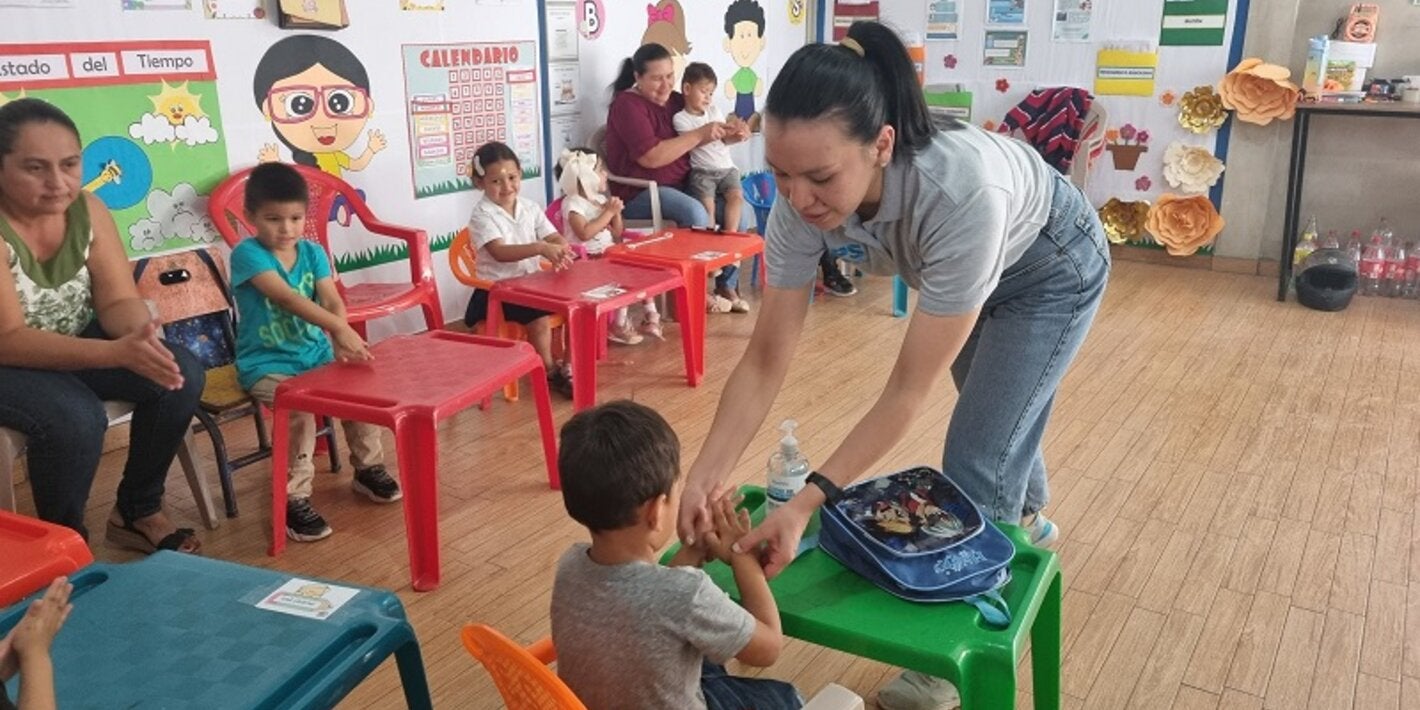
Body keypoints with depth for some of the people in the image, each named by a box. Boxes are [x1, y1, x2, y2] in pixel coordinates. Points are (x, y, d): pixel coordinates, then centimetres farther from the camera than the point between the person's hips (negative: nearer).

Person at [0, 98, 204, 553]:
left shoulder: (87, 211, -9)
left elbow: (118, 300, -9)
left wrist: (143, 338, -33)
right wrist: (118, 352, -43)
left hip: (73, 347, 6)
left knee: (182, 373, -14)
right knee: (74, 416, -33)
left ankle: (136, 513, 3)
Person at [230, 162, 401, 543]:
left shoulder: (312, 252, 3)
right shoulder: (247, 254, -14)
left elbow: (332, 301, -10)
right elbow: (287, 298, -29)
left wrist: (340, 340, -32)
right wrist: (339, 328, -42)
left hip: (315, 353, 5)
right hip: (266, 363, -5)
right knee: (299, 406, -29)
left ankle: (368, 467, 9)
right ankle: (293, 498, -16)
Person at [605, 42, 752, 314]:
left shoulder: (676, 100, 12)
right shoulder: (627, 105, -11)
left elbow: (699, 145, 24)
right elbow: (652, 157, -24)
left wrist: (729, 136, 1)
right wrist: (700, 134, -22)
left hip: (681, 186, 8)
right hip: (641, 193, -8)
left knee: (736, 209, -7)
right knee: (696, 213, -32)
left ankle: (727, 285, 4)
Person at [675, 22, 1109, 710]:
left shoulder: (962, 193, -47)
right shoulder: (803, 199, -32)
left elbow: (907, 391, -39)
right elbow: (765, 360, -25)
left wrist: (806, 503, -44)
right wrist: (701, 479, -35)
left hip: (1051, 268, -5)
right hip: (972, 264, 5)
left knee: (975, 457, -7)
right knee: (998, 418, 26)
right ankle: (1025, 520, 58)